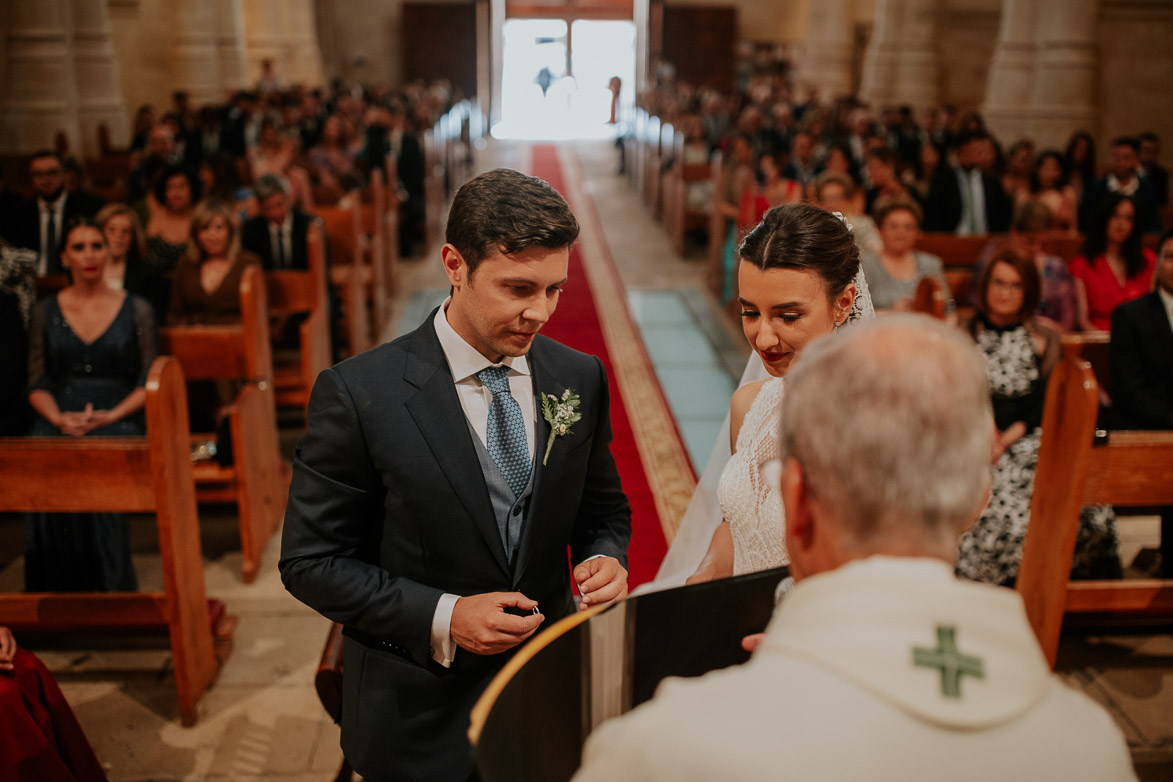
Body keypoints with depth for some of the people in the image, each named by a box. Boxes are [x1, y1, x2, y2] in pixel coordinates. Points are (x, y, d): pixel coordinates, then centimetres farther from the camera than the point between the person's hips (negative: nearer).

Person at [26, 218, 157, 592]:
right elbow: (36, 384, 10)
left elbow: (149, 381, 4)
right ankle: (55, 599, -18)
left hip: (118, 418, -1)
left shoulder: (136, 310, 9)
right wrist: (58, 418, -10)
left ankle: (112, 593, -22)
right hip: (59, 418, 2)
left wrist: (111, 415, -11)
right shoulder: (46, 312, 14)